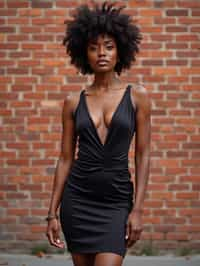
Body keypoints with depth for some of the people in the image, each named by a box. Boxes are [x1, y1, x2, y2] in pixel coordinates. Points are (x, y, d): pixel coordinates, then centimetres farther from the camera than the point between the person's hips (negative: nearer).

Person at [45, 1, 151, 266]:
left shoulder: (137, 95, -1)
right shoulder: (73, 101, 4)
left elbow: (143, 156, -1)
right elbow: (65, 159, 7)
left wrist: (138, 209, -8)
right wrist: (52, 213, 4)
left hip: (116, 201, -2)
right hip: (77, 199, 2)